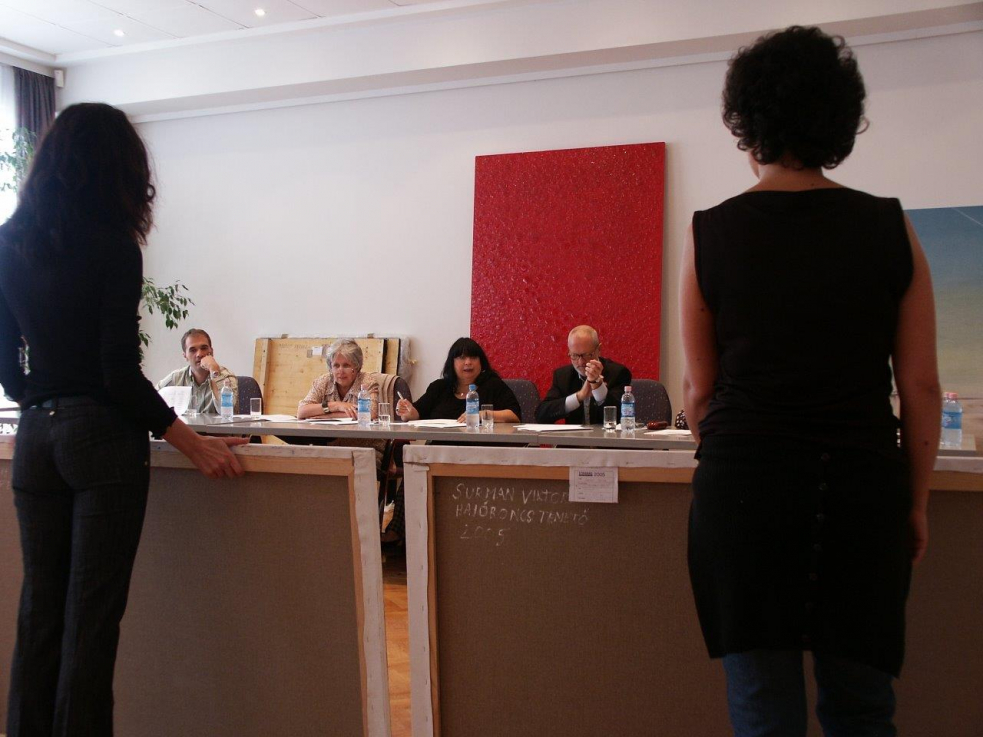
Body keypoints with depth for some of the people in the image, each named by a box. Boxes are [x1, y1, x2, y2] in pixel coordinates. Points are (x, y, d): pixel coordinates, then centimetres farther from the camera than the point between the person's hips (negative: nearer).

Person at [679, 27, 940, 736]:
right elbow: (921, 388, 2)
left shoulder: (710, 233, -1)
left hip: (745, 484, -1)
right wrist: (916, 502, 12)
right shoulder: (890, 228, 2)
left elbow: (700, 388, 2)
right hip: (863, 485, 2)